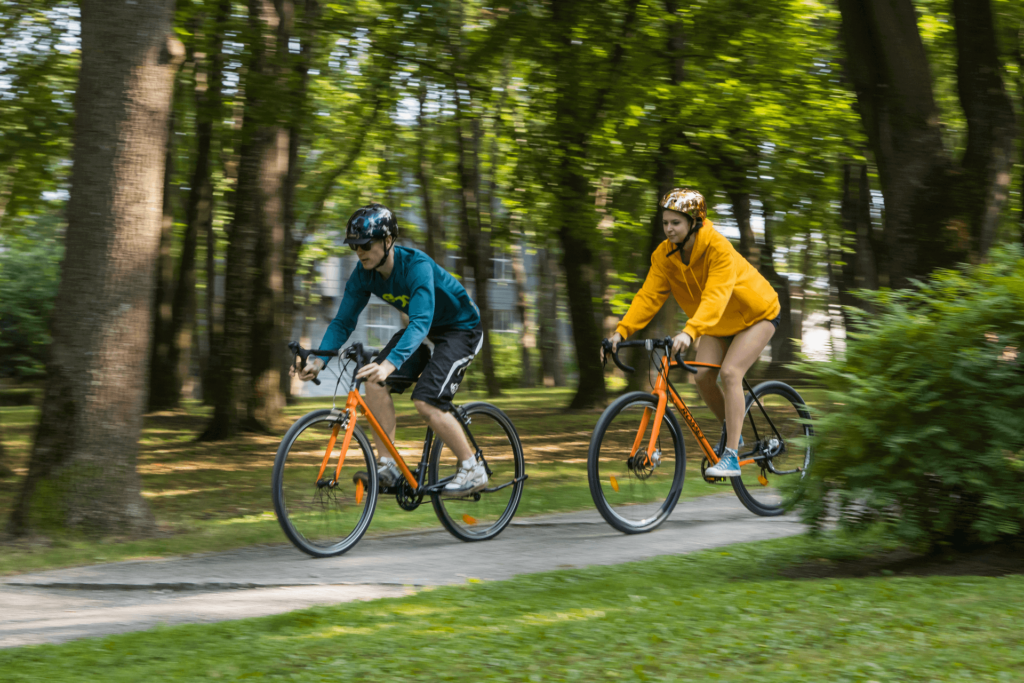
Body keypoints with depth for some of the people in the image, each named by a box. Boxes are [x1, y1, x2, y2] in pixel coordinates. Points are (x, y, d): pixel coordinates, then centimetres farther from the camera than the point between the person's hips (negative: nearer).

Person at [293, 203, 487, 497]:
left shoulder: (417, 266, -34)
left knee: (425, 401, -22)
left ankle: (473, 470, -6)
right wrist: (318, 360, -25)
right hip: (427, 330, 7)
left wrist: (390, 363, -59)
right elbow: (343, 321, -9)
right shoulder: (364, 274, -13)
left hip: (462, 329, -7)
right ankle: (387, 466, -6)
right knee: (375, 382, -13)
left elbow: (420, 323, -45)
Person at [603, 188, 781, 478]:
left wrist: (690, 332, -60)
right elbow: (648, 295, -18)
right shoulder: (665, 255, -14)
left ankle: (732, 456, -22)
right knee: (703, 375, -13)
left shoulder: (718, 248, -33)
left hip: (755, 315, -6)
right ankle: (732, 432, 12)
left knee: (729, 373, -23)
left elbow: (715, 297, -45)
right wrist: (621, 331, -33)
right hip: (718, 323, 6)